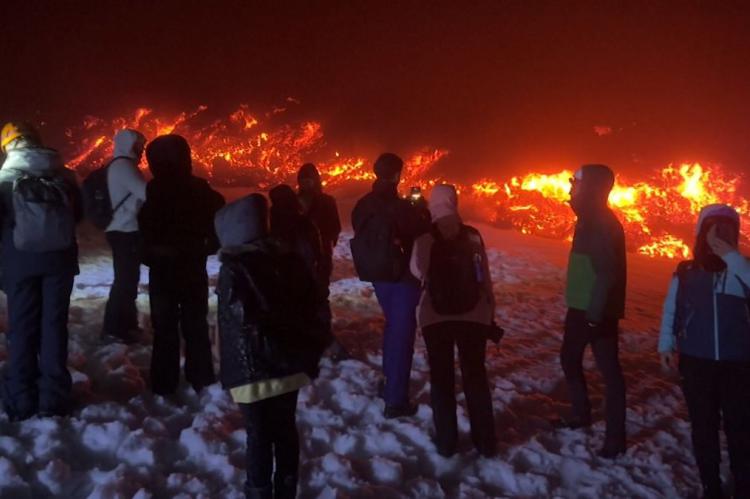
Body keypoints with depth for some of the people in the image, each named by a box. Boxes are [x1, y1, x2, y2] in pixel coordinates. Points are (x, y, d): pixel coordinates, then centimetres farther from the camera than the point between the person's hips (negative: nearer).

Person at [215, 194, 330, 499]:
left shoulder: (233, 270, -16)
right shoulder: (291, 261, 2)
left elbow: (241, 324, -21)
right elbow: (312, 310, 6)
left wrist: (233, 370, -7)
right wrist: (308, 354, 12)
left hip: (253, 371, -5)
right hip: (291, 365, 6)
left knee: (259, 437, 9)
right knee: (285, 430, 18)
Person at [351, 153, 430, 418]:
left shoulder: (363, 205, -1)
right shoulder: (401, 207, -22)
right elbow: (423, 235, -12)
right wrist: (422, 212, 6)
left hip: (378, 274, 7)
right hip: (402, 275, -7)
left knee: (392, 325, 24)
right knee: (402, 332, 1)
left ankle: (390, 384, 36)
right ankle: (396, 400, 3)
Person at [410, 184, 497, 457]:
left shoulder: (424, 239, -7)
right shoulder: (473, 236, -4)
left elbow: (418, 271, 5)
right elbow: (485, 277, -1)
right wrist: (491, 313, 8)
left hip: (435, 317, -1)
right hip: (474, 315, 2)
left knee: (441, 377, 11)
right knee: (476, 375, 14)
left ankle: (446, 441, 14)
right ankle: (485, 441, 20)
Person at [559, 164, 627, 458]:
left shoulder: (603, 224, -19)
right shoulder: (589, 220, 12)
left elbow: (607, 273, -25)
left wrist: (596, 314, -26)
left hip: (598, 311, -10)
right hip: (580, 307, 10)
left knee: (609, 370, -1)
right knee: (569, 359, 20)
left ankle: (615, 436, 9)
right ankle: (581, 414, 37)